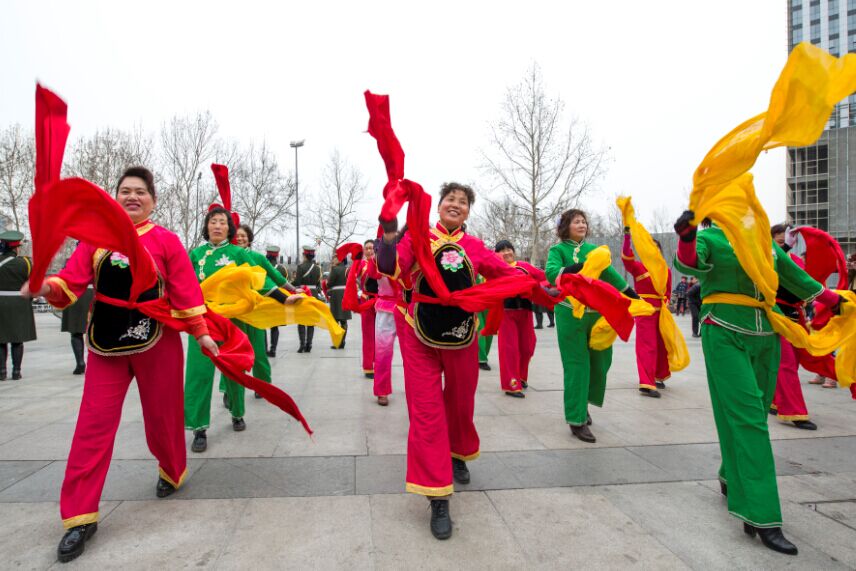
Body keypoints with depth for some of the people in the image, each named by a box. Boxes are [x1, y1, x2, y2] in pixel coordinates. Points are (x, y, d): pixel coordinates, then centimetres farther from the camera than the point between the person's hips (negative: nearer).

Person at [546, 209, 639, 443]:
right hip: (571, 313, -5)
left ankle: (582, 403, 34)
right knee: (576, 365, -4)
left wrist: (633, 294, 14)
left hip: (596, 312, 5)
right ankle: (576, 420, 5)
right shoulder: (558, 249, -2)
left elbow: (609, 272, 14)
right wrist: (579, 268, -35)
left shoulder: (593, 249, 12)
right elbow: (551, 273, -20)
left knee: (600, 361, 12)